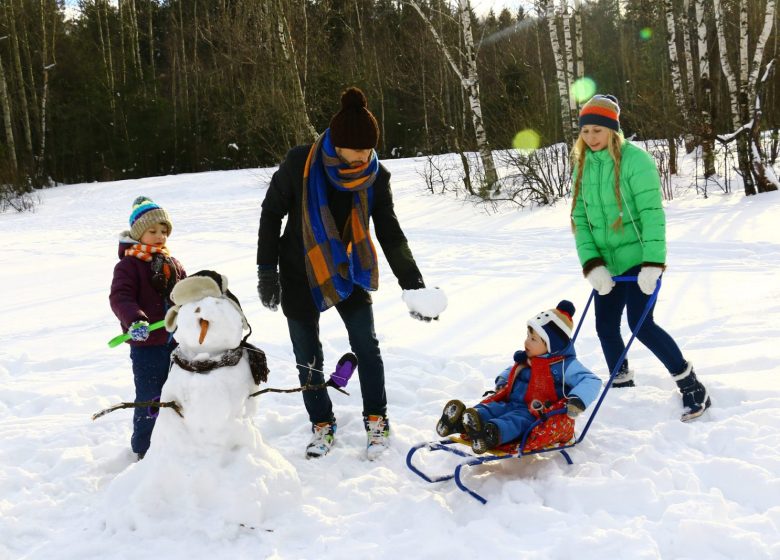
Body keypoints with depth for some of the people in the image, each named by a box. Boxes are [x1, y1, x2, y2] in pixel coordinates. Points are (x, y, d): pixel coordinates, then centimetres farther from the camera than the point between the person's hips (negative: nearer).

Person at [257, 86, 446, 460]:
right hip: (300, 274, -1)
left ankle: (377, 421, 15)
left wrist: (413, 286, -22)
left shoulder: (375, 176, -14)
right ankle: (322, 425, 23)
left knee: (366, 346, -2)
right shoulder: (300, 164, -22)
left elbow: (391, 234, -12)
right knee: (308, 356, 6)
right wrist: (267, 271, -9)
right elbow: (271, 214, -10)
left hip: (348, 270, 1)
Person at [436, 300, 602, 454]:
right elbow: (513, 371, 40)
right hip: (511, 403, 7)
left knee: (517, 420, -37)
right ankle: (459, 421, -48)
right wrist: (502, 381, 20)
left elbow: (591, 381, -11)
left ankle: (491, 433, -67)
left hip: (538, 414, -7)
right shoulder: (526, 359, 18)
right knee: (490, 408, -21)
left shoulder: (565, 365, -4)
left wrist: (578, 401, -27)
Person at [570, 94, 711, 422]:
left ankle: (692, 387, 2)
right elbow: (579, 218, 2)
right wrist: (592, 264, -11)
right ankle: (622, 388, 30)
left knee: (641, 325, -13)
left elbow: (652, 213, -17)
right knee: (605, 328, 9)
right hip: (606, 263, 6)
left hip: (638, 259, -6)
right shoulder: (583, 166, 5)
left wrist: (652, 263, -25)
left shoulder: (635, 160, -14)